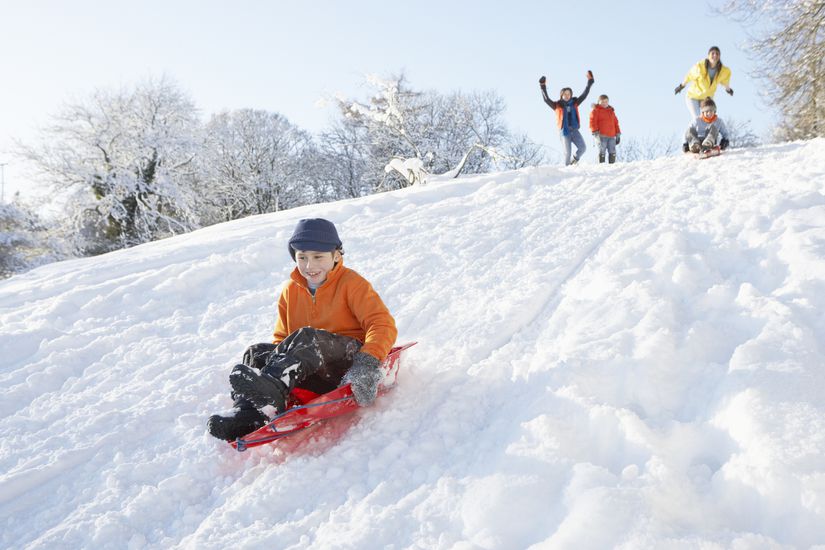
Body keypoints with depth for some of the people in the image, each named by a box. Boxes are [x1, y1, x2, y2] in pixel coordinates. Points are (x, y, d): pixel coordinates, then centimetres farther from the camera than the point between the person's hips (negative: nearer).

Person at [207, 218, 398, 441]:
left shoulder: (351, 283, 0)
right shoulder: (290, 291, 16)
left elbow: (382, 323, -11)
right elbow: (281, 338, 21)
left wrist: (369, 362, -29)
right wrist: (274, 354, -4)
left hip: (350, 363, -5)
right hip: (319, 378, 6)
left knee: (307, 338, -33)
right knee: (256, 353, -15)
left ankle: (269, 393, -58)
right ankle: (247, 413, -41)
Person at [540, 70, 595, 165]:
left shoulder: (574, 103, 12)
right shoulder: (557, 105, 2)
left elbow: (584, 94, 14)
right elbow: (546, 99, -7)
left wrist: (589, 82, 11)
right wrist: (543, 87, -15)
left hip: (574, 130, 3)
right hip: (564, 131, -3)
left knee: (583, 148, -11)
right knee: (567, 152, -6)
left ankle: (574, 160, 15)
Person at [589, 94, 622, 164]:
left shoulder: (611, 111, 23)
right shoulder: (596, 110, 3)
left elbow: (616, 123, 26)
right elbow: (592, 122, -6)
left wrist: (618, 134, 21)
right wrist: (595, 132, -18)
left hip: (611, 136, 6)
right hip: (601, 136, -6)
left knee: (612, 152, 1)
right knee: (602, 152, -8)